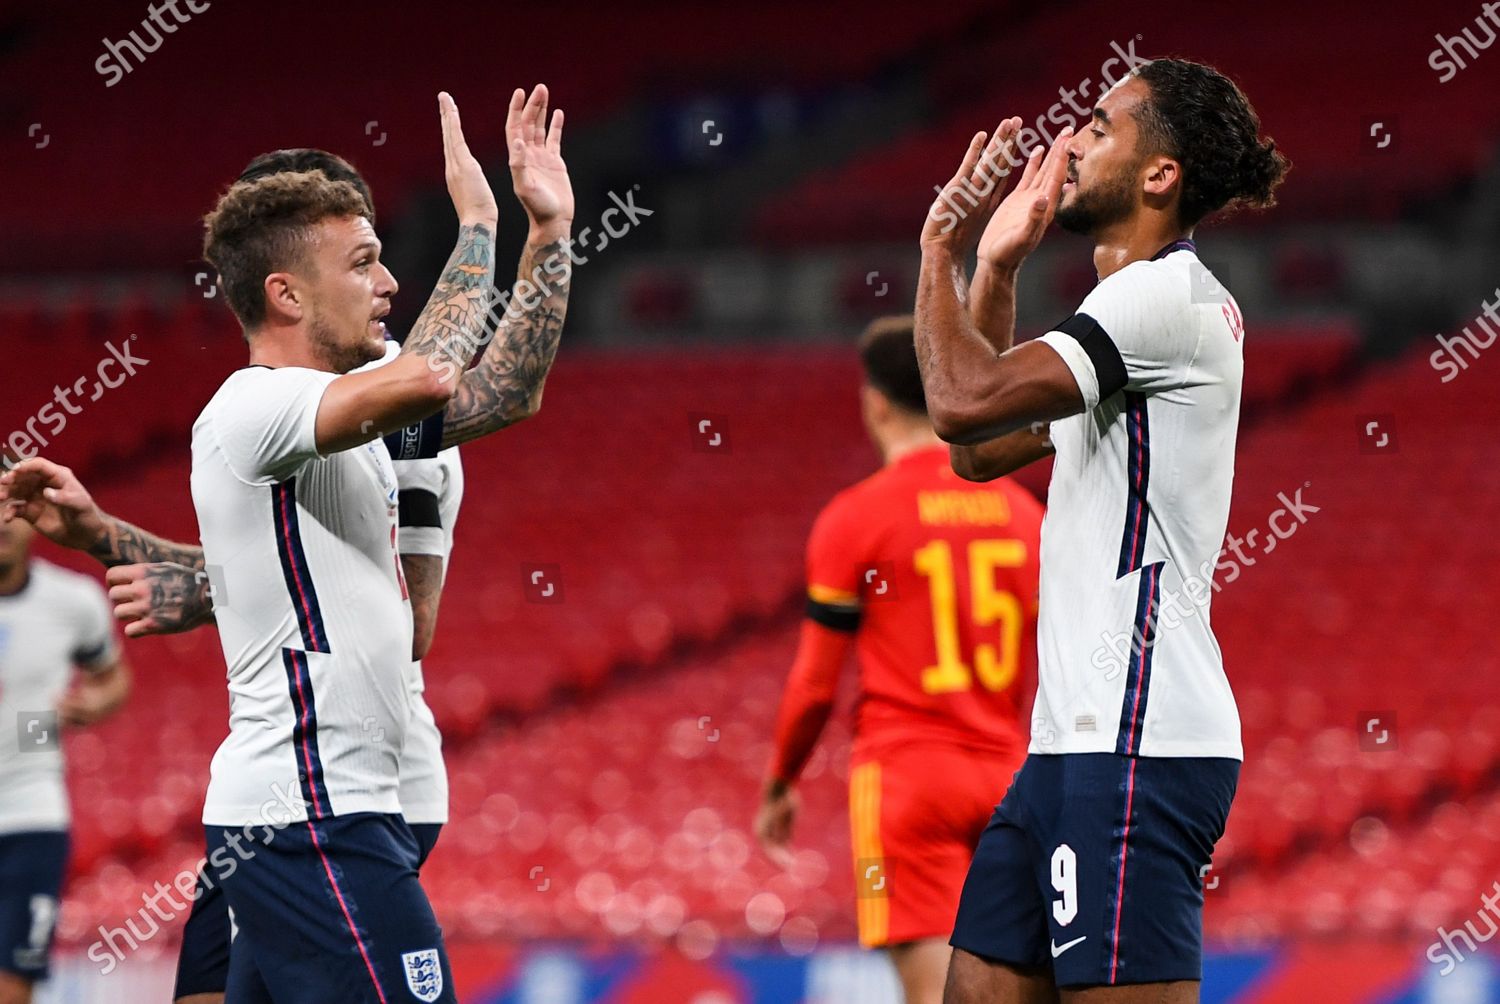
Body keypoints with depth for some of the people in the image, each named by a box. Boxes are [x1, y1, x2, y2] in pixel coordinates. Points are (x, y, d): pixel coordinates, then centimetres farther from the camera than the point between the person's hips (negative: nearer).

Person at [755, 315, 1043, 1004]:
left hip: (904, 771, -5)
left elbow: (816, 684, -3)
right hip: (1002, 778, 5)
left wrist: (779, 787, 11)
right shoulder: (1022, 512, 10)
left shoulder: (854, 519, -5)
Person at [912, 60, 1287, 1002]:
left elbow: (964, 401, -19)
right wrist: (993, 264, 24)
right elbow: (982, 450, 29)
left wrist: (939, 254, -1)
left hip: (1139, 746, -10)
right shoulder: (1136, 308, 22)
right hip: (1077, 740, 10)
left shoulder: (1171, 296, -11)